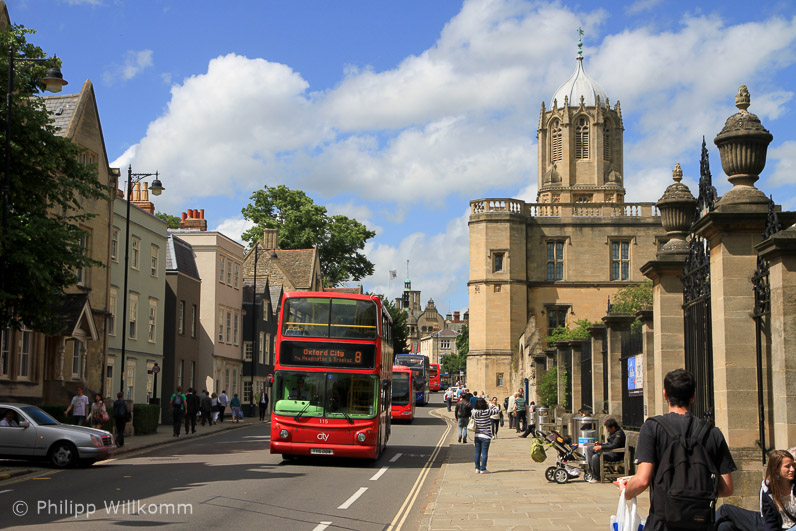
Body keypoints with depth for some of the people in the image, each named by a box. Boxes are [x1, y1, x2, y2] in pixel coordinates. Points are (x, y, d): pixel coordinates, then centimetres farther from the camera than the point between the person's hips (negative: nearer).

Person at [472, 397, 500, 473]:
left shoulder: (474, 412, -4)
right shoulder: (487, 412, -15)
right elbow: (497, 410, -4)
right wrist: (490, 405, 7)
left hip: (477, 435, 5)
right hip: (485, 436, -5)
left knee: (477, 453, 11)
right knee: (484, 453, 3)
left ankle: (477, 468, 16)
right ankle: (483, 469, 5)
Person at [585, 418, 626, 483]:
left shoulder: (619, 433, -16)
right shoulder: (612, 433, 15)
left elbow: (614, 446, -28)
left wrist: (601, 447, -30)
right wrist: (599, 444, 6)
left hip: (615, 455, -11)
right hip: (609, 451, 11)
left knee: (595, 457, -31)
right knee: (589, 448, 8)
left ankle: (596, 478, -13)